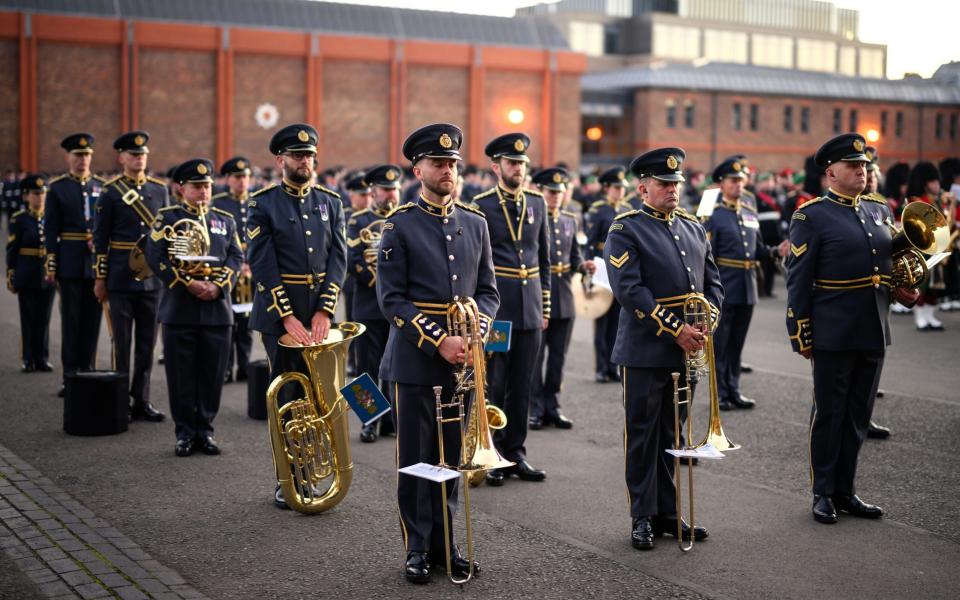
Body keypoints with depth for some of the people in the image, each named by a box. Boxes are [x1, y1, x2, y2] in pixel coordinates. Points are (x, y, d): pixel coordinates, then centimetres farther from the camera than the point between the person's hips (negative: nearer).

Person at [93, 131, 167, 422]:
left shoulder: (160, 189, 9)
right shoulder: (110, 192, -2)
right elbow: (100, 238, -2)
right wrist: (100, 278, -5)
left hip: (153, 278, 4)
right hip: (121, 278, -3)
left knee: (147, 342, 7)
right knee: (122, 342, 3)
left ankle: (142, 400, 15)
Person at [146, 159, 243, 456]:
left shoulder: (225, 220, 14)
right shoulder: (167, 218, 3)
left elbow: (236, 257, 7)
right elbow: (155, 257, -7)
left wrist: (218, 285, -10)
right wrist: (188, 284, -14)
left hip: (217, 307, 3)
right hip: (179, 308, -3)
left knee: (212, 373, 6)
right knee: (181, 374, 2)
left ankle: (205, 430, 16)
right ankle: (185, 432, 11)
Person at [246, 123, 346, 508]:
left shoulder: (330, 202, 9)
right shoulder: (262, 205, -2)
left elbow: (338, 257, 3)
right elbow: (262, 265, -9)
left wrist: (325, 311, -9)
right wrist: (288, 317, -15)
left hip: (319, 316, 3)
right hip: (280, 316, -3)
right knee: (286, 400, 2)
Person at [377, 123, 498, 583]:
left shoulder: (475, 224, 9)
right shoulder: (400, 225, -4)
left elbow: (488, 291, 11)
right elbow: (392, 299, -9)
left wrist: (475, 333, -8)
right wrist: (439, 340, -17)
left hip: (461, 360, 4)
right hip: (415, 359, -4)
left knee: (451, 456, 12)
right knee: (415, 458, 5)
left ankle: (444, 544, 23)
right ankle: (417, 549, 16)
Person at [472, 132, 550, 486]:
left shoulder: (537, 203, 9)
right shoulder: (481, 206, -5)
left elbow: (544, 259, 14)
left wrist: (545, 307, 11)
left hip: (529, 310, 4)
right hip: (495, 309, -4)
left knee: (522, 386, 9)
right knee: (494, 385, 2)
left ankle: (515, 453, 19)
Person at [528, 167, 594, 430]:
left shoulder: (570, 220, 13)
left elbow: (574, 257, 17)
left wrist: (584, 265, -4)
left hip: (564, 299, 5)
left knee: (558, 356, 10)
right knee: (535, 356, 2)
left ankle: (551, 406, 20)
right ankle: (535, 409, 11)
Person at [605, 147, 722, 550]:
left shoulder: (693, 228, 14)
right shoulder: (625, 231, -7)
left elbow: (712, 281, 14)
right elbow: (629, 290, -16)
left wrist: (707, 322, -5)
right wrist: (676, 330, -19)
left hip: (687, 351, 6)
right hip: (646, 352, -6)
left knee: (671, 435, 14)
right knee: (642, 435, 3)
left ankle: (667, 512, 22)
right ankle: (644, 517, 12)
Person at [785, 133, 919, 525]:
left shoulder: (877, 211, 13)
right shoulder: (812, 215, -7)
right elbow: (798, 278, -9)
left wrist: (904, 291, 3)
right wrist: (800, 333, -12)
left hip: (873, 332, 6)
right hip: (833, 333, -6)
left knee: (858, 416, 13)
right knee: (829, 414, 4)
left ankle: (845, 491, 24)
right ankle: (823, 494, 16)